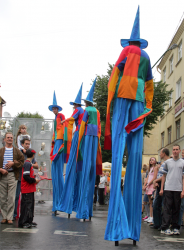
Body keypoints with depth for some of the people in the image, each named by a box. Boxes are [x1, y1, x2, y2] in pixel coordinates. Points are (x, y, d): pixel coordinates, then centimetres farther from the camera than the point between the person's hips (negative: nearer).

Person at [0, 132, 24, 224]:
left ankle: (10, 217, 2)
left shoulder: (17, 151, 10)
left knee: (11, 198, -4)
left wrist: (13, 163, -11)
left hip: (12, 176, -1)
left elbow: (22, 162, 3)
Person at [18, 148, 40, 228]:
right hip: (27, 189, -10)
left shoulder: (29, 163, 14)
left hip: (30, 189, 10)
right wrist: (34, 180, -14)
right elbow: (26, 176, -22)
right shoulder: (27, 164, -16)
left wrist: (34, 178, 8)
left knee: (30, 205, 14)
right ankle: (22, 222, -1)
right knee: (26, 205, -6)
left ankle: (29, 221, 20)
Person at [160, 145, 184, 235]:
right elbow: (164, 175, 13)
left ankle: (175, 227, 13)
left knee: (176, 209, 5)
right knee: (167, 208, -3)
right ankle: (165, 228, -2)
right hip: (168, 189, 0)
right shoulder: (167, 162, 11)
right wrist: (161, 188, 7)